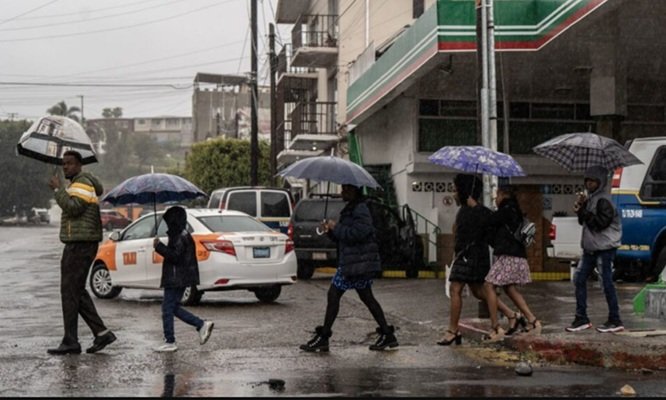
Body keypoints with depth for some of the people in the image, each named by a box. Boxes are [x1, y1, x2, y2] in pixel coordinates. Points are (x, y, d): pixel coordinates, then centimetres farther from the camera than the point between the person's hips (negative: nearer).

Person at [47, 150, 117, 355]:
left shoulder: (82, 184, -11)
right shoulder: (79, 183, 22)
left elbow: (73, 207, -25)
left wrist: (58, 189, -19)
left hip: (79, 245, -11)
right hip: (80, 244, 11)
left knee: (70, 292, -8)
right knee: (77, 292, 11)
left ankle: (70, 343, -5)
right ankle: (101, 333, 9)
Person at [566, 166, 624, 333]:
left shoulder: (604, 200, -13)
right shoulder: (591, 198, 14)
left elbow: (601, 223, -22)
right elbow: (584, 221, 17)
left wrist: (583, 211, -18)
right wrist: (580, 208, 0)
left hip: (605, 248, -9)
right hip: (591, 247, 9)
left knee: (607, 283, -5)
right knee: (580, 280, 8)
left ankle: (615, 320, 2)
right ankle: (581, 318, 14)